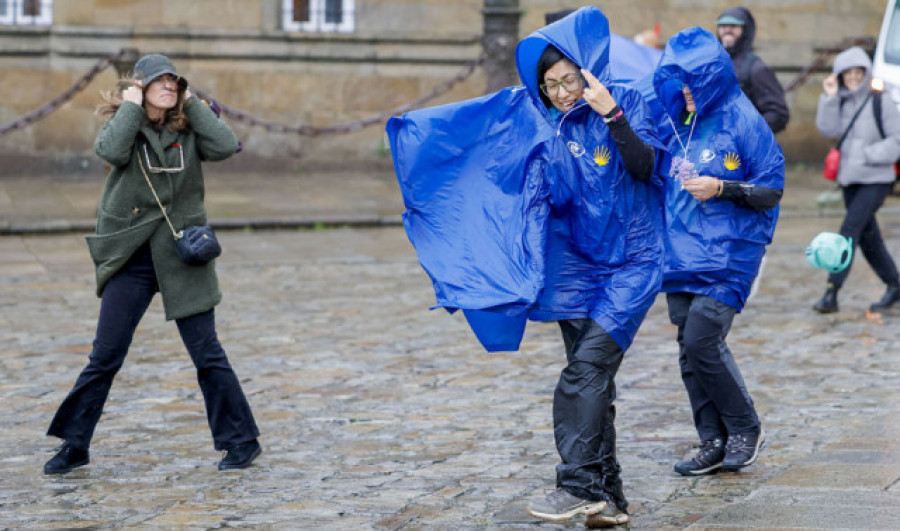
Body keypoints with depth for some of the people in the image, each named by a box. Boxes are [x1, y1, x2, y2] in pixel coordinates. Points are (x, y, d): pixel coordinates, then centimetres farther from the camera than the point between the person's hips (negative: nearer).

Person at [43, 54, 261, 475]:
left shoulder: (187, 129, 5)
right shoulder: (123, 124, 2)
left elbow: (225, 146, -13)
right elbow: (112, 151, -21)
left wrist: (192, 105, -6)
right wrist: (131, 107, -10)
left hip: (183, 255, 0)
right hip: (130, 256, 0)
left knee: (206, 353, 3)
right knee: (105, 356, 1)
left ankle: (241, 440, 13)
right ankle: (74, 445, 11)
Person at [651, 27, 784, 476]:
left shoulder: (741, 120, -8)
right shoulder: (670, 121, 8)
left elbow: (772, 191, -5)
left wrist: (722, 188, -19)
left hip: (729, 252, -6)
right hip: (681, 250, 6)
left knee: (701, 341, -14)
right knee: (690, 349, 5)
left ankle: (745, 428, 7)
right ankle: (714, 444, 16)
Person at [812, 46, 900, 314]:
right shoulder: (842, 102, 9)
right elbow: (828, 129, -6)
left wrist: (868, 154, -16)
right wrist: (829, 98, -14)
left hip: (876, 180, -7)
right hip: (849, 179, 7)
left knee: (849, 230, -16)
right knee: (867, 236, 12)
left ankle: (831, 293, -20)